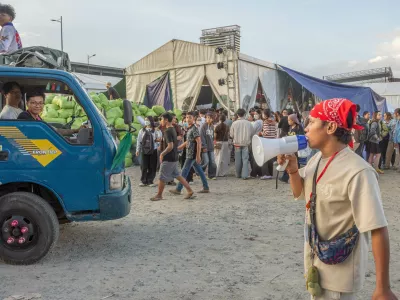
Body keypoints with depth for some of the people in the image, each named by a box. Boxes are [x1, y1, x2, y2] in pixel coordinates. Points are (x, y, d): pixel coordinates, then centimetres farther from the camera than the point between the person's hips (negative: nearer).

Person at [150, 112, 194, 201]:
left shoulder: (167, 131, -19)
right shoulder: (173, 130, 11)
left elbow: (170, 146, -25)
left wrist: (162, 154, -14)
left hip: (168, 159, -9)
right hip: (174, 158, 9)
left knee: (162, 178, 4)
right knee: (177, 175, 14)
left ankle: (159, 195, 16)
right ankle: (190, 191, 13)